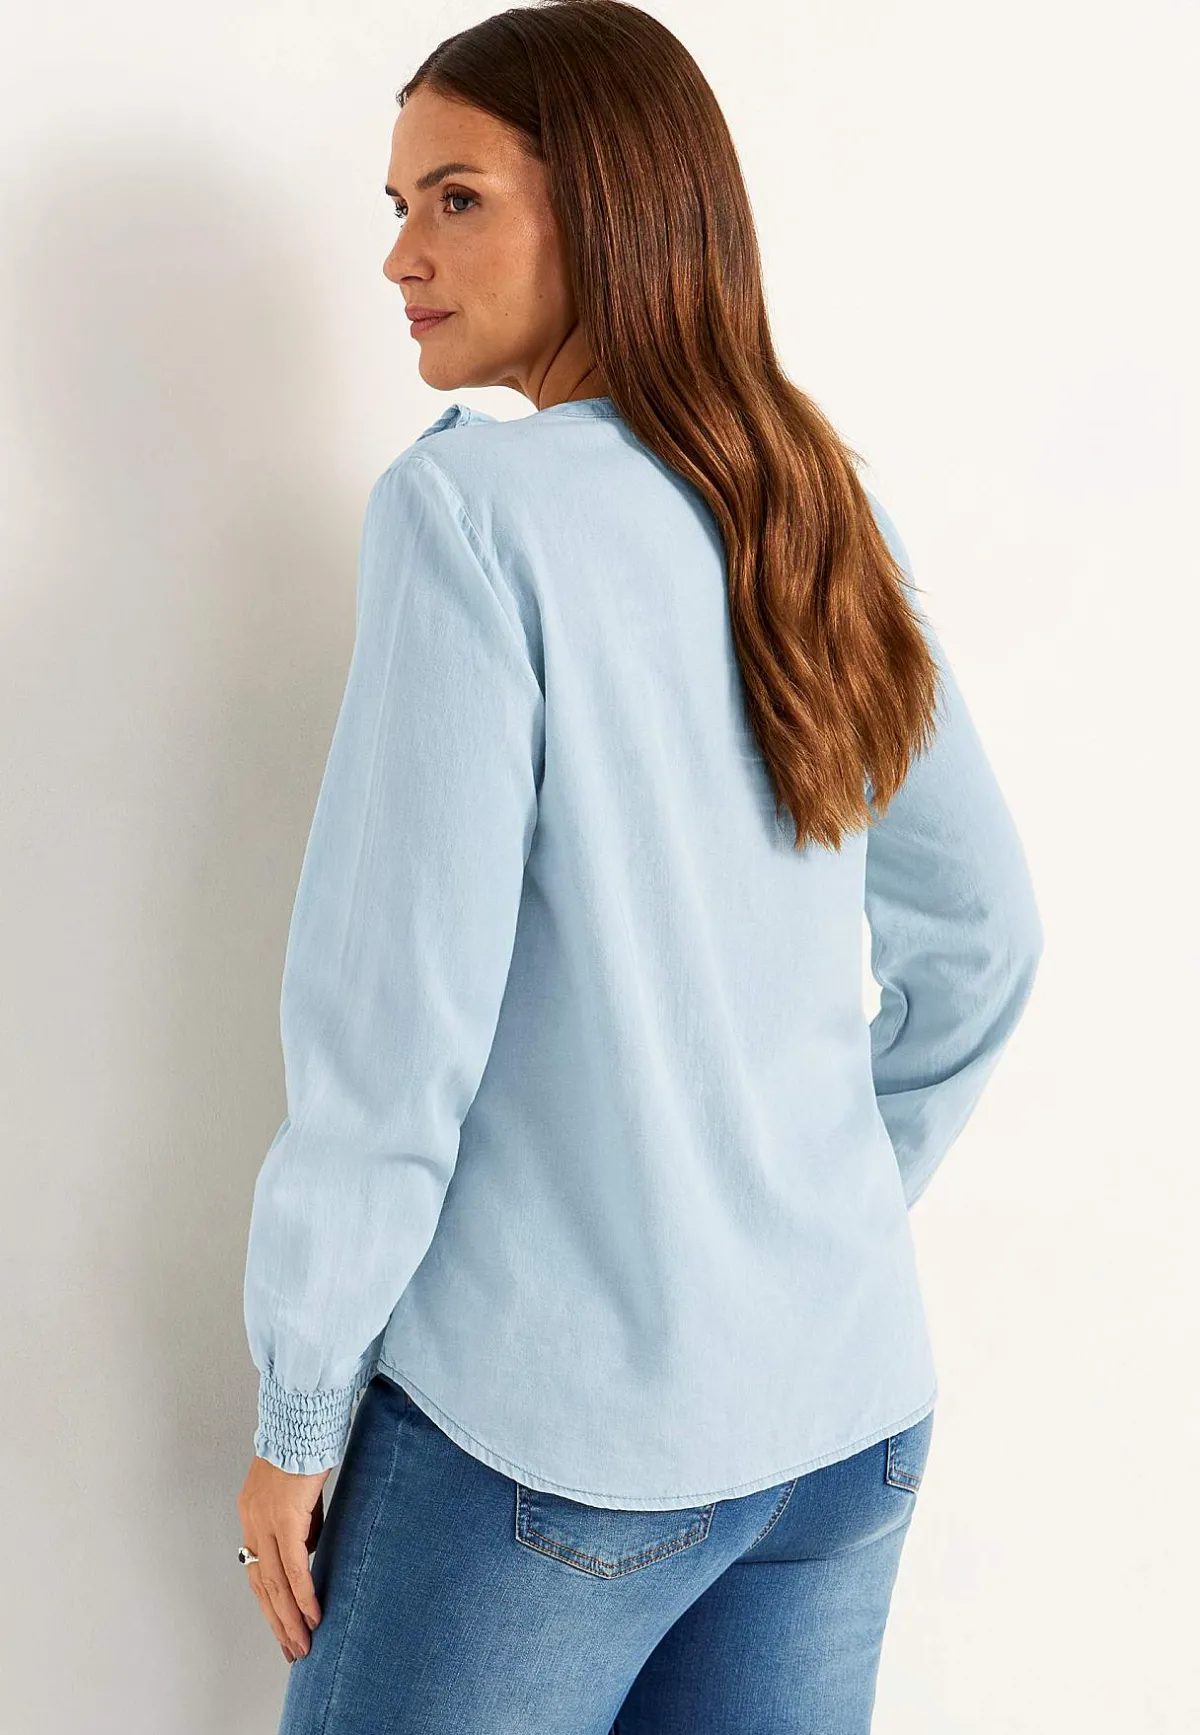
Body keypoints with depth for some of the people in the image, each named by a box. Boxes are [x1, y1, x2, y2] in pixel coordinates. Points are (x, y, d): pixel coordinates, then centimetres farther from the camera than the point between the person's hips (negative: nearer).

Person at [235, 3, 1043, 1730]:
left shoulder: (476, 507, -14)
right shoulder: (827, 517, 4)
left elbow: (400, 1017, -16)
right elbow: (983, 940, 11)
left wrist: (296, 1413, -6)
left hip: (552, 1442, -6)